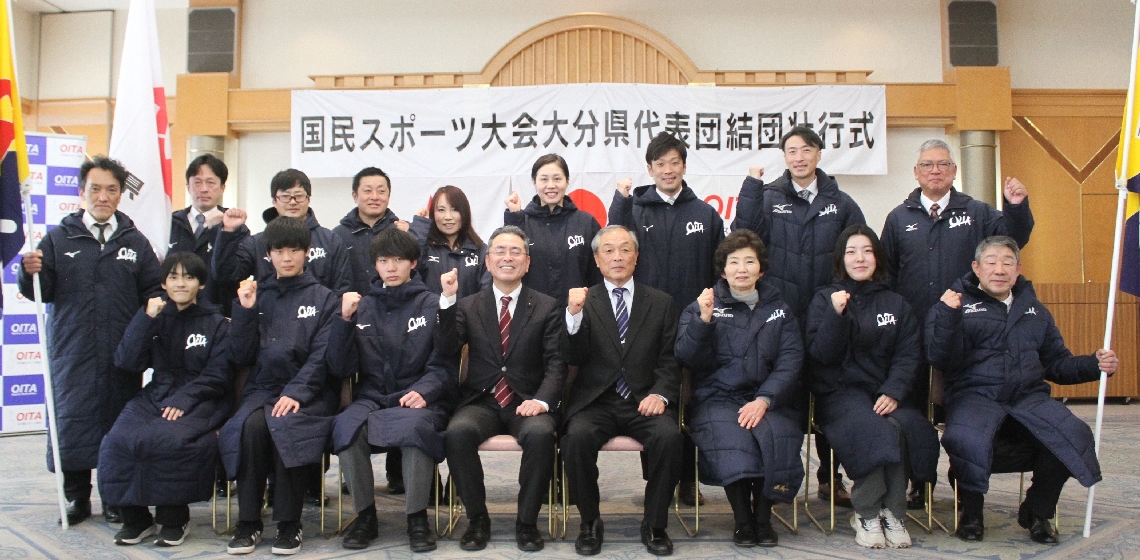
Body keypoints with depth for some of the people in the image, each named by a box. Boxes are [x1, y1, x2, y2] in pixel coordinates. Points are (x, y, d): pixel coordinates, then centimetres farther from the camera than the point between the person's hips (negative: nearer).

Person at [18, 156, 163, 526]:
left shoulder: (135, 242, 11)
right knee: (71, 422, 2)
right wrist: (32, 273, -17)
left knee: (120, 425, 5)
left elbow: (154, 291, 11)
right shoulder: (59, 239, 7)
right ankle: (76, 497, 16)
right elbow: (40, 293, 2)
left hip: (122, 355, 1)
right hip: (72, 352, -1)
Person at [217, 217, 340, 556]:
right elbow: (241, 357, 8)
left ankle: (289, 524, -18)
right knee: (251, 425, -30)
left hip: (309, 393, -2)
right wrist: (245, 311, -3)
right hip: (262, 388, 2)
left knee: (286, 426, -33)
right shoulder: (257, 295, 14)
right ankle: (248, 522, -17)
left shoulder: (324, 299, 7)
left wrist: (295, 393, -19)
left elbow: (321, 357, -5)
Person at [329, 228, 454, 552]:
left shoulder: (432, 305, 7)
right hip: (372, 399, 2)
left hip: (419, 401, -2)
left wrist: (423, 391, -20)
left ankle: (417, 518, -16)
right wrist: (345, 320, -4)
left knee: (415, 426, -36)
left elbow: (445, 364, -1)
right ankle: (365, 515, -10)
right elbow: (340, 369, 8)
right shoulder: (362, 306, 14)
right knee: (347, 425, -31)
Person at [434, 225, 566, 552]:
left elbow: (556, 363, 0)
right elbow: (446, 350, -2)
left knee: (541, 433, -34)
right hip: (481, 403, 1)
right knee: (458, 431, -31)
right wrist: (448, 300, -13)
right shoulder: (468, 306, 12)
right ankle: (477, 519, -10)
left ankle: (526, 522, -13)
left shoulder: (547, 308, 8)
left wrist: (541, 400, -18)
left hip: (527, 403, -1)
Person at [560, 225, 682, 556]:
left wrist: (660, 394, -13)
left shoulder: (661, 303, 12)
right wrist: (574, 314, -20)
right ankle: (590, 524, -8)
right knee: (577, 437, -30)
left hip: (644, 402, 1)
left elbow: (670, 361, 7)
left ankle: (654, 526, -8)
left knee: (669, 435, -29)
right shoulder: (583, 300, 8)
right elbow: (574, 358, -4)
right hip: (595, 402, -1)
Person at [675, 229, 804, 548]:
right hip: (718, 399, -1)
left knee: (778, 437, -30)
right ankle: (742, 520, -11)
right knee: (732, 439, -32)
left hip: (768, 400, 1)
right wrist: (703, 321, -16)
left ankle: (763, 517, -10)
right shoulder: (701, 307, 11)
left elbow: (791, 360, 2)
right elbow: (688, 358, 0)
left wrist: (764, 400, -13)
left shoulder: (778, 309, 15)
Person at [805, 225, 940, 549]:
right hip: (840, 392, -3)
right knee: (877, 429, -32)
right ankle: (866, 515, -16)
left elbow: (908, 355, 4)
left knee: (910, 426, -30)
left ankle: (893, 512, -14)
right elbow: (821, 354, -3)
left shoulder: (896, 304, 14)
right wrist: (836, 314, -17)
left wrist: (894, 392, -14)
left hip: (884, 393, 3)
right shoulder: (825, 299, 7)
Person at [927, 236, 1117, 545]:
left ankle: (1037, 511, 1)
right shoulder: (958, 303, 8)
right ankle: (971, 512, -5)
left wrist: (1094, 364, 5)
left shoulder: (1034, 309, 24)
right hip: (974, 395, -4)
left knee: (1077, 436, -25)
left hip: (1029, 396, 4)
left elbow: (1057, 363, 24)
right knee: (965, 439, -37)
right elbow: (942, 360, -6)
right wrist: (948, 316, -20)